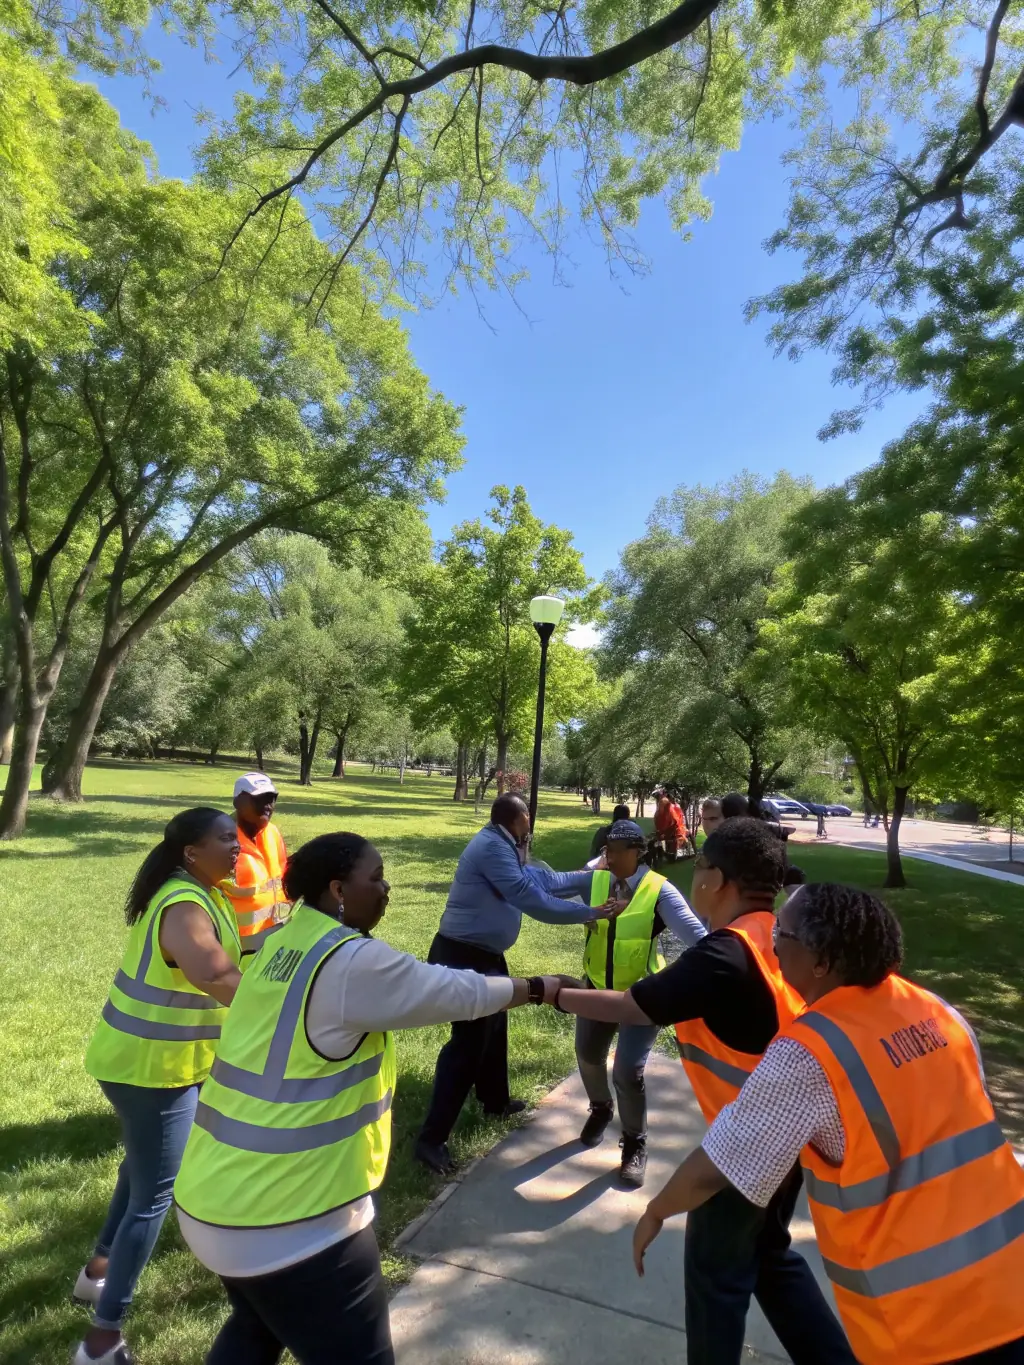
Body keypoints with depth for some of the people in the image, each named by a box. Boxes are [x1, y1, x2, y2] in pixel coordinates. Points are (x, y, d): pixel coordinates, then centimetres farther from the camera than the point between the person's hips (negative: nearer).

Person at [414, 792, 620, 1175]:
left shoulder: (502, 848, 9)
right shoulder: (492, 847, -24)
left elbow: (539, 878, 14)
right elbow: (531, 898, -27)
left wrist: (589, 875, 20)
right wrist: (589, 913, -20)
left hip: (485, 954, 11)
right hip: (463, 956, -11)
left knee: (493, 1027, 24)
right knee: (469, 1041, -4)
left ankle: (495, 1101, 45)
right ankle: (431, 1138, 8)